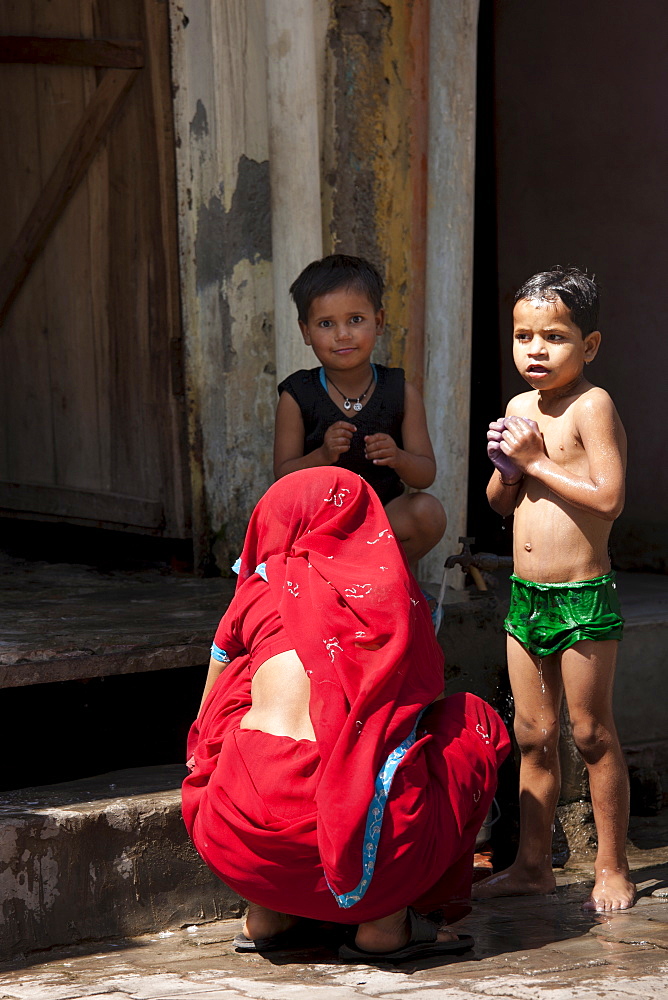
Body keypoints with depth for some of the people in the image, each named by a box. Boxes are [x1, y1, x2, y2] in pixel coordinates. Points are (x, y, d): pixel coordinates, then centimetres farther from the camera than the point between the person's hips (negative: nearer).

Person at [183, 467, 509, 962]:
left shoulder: (260, 591, 14)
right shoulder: (393, 594, 12)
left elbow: (207, 722, 28)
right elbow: (418, 695, 28)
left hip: (241, 838, 3)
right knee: (475, 724, 20)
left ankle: (266, 913, 21)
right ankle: (384, 920, 12)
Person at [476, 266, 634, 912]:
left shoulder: (591, 406, -12)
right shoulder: (520, 407, 10)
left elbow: (609, 497, -22)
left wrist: (537, 461, -16)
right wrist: (506, 465, -3)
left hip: (583, 598, -7)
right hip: (526, 594, 7)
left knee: (592, 736, 1)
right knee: (532, 737, 12)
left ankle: (611, 869, 11)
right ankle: (532, 864, 21)